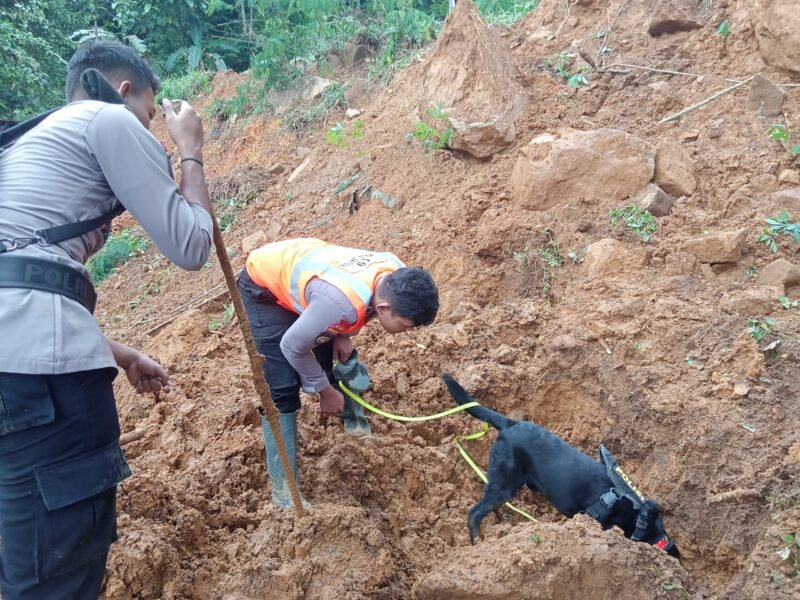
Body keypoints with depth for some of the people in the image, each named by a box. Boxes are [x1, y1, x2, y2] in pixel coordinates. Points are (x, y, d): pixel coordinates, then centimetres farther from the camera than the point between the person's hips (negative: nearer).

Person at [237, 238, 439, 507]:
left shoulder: (396, 274, -20)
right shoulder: (343, 302, -43)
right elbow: (293, 347, -26)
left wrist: (342, 335, -7)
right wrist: (325, 391, -11)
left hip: (298, 268, 7)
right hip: (264, 287, -7)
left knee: (344, 362, 13)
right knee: (282, 390, -13)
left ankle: (359, 431, 38)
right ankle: (284, 492, -2)